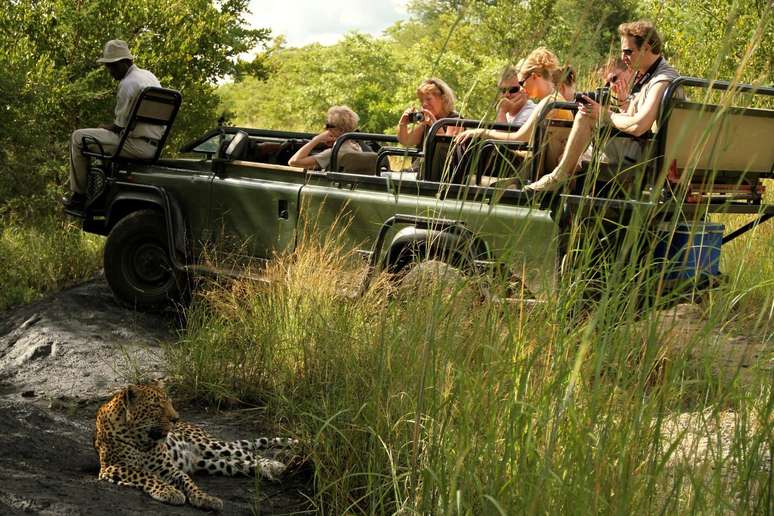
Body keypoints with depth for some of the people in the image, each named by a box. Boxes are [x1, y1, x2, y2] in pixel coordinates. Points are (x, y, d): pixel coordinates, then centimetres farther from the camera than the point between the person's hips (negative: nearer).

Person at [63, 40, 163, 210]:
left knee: (78, 137, -2)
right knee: (104, 134, 34)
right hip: (155, 145, 10)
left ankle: (78, 194, 4)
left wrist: (105, 127, 8)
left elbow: (120, 127, -13)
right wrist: (109, 127, 20)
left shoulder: (127, 84, -15)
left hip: (138, 144, -10)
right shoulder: (149, 76, 14)